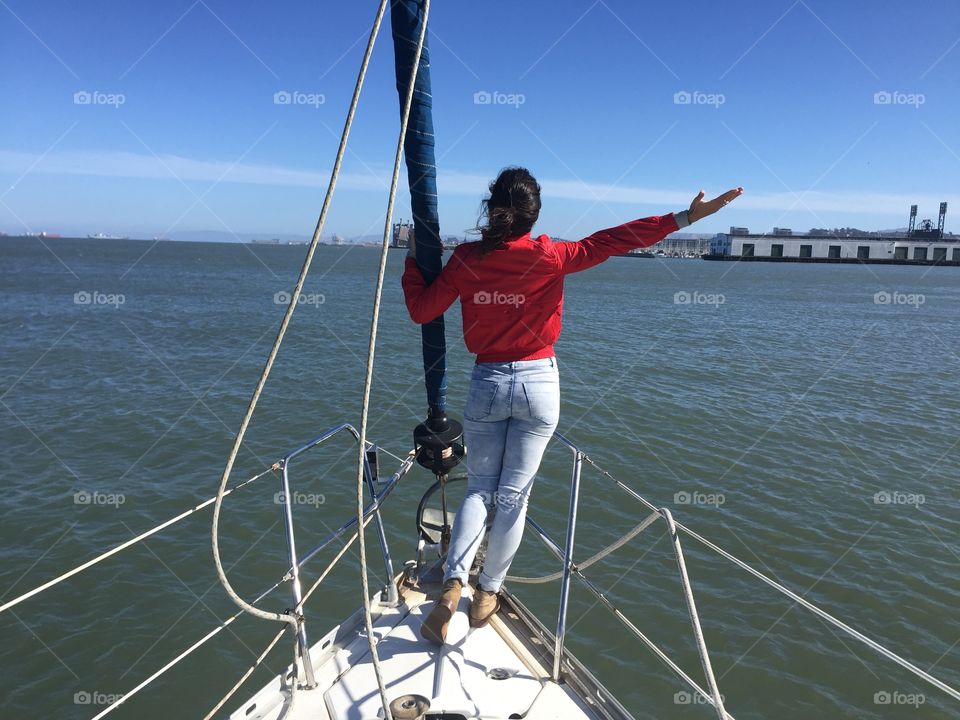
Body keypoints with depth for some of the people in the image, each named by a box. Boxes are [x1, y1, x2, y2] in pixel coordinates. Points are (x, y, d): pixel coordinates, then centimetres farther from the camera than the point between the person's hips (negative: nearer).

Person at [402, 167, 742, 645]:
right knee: (514, 495, 10)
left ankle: (452, 584, -3)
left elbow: (421, 310, 0)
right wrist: (686, 216, -1)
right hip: (538, 383, -1)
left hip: (487, 383, 1)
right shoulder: (549, 257, -10)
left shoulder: (465, 260, -7)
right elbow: (614, 241, -7)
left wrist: (413, 259, 17)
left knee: (479, 489, 14)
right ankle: (487, 595, 22)